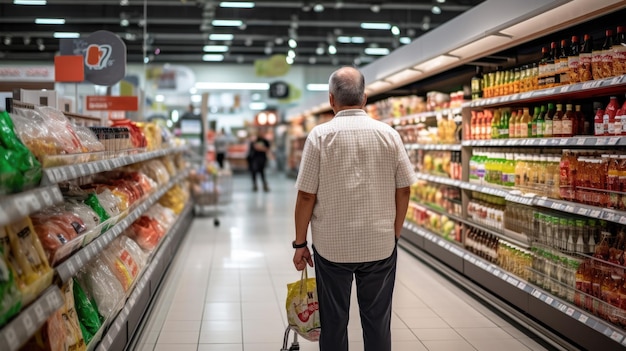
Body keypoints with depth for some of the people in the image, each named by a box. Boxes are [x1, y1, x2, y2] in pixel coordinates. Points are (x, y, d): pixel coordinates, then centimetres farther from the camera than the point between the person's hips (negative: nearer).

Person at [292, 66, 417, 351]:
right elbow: (403, 191, 2)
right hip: (380, 244, 2)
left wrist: (300, 243, 1)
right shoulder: (388, 134, -2)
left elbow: (306, 195, -8)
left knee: (334, 321, 10)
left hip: (332, 246, -1)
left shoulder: (320, 135, -8)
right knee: (377, 320, 11)